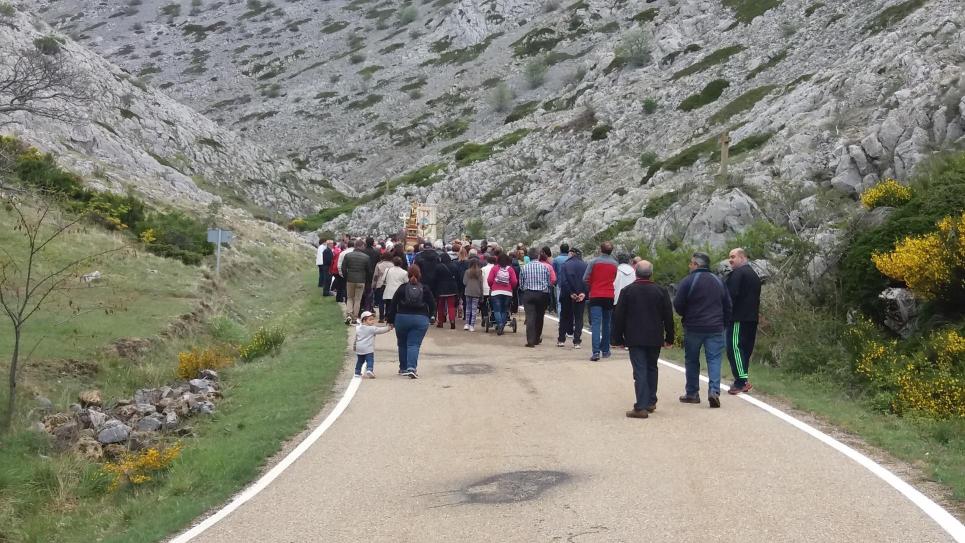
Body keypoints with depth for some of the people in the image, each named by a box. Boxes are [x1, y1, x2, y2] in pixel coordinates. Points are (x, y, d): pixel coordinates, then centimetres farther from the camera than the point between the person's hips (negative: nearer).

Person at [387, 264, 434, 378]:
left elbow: (393, 305, 0)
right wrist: (426, 316, 19)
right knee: (414, 345, -2)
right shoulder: (425, 289, 0)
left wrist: (390, 320, 8)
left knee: (402, 344, 16)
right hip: (421, 320, 0)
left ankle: (403, 368, 24)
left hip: (402, 318, 0)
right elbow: (432, 305, 3)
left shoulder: (402, 288, -1)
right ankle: (411, 367, -21)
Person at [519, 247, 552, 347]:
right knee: (539, 317, 15)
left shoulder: (525, 267, -2)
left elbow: (521, 284, 5)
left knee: (530, 317, -4)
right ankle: (537, 338, 26)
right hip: (542, 294, 1)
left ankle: (530, 340, -15)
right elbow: (549, 283, 3)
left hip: (528, 294, -1)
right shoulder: (544, 266, -3)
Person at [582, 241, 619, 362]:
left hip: (596, 296, -3)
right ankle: (605, 350, 22)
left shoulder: (594, 262, -6)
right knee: (606, 324, 16)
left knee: (596, 324, -7)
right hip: (609, 297, 3)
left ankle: (596, 352, -19)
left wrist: (589, 289, 11)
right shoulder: (615, 264, 2)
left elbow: (585, 278, -6)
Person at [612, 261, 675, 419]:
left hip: (635, 339, -3)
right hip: (655, 338, 3)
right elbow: (668, 316, 4)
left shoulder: (627, 291, -6)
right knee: (651, 369, 18)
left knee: (640, 371, -4)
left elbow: (619, 316, -4)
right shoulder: (660, 291, 0)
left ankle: (641, 407, -10)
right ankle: (651, 402, 25)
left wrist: (618, 338, 5)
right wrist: (669, 338, 12)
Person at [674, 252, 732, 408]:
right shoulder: (718, 281, 8)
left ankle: (692, 393, 15)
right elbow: (728, 306, 10)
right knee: (714, 360, 2)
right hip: (715, 329, 3)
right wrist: (722, 321, 18)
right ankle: (714, 391, -13)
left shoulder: (687, 281, -8)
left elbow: (678, 306, -8)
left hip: (693, 328, -3)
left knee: (692, 361, 10)